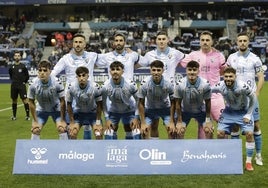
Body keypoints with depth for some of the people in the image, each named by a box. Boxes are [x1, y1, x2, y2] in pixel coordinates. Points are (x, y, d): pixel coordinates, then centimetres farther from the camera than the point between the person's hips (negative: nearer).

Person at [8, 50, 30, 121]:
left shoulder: (23, 66, -6)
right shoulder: (11, 67, 2)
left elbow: (27, 75, 5)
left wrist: (24, 82, 4)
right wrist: (14, 81, 12)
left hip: (22, 86, -3)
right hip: (14, 86, 3)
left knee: (25, 100, -8)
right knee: (14, 100, 9)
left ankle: (27, 115, -3)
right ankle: (14, 115, 20)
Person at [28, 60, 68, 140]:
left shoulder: (57, 82, -30)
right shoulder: (33, 84, -25)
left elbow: (62, 101, -19)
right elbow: (31, 102, -12)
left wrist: (62, 120, -17)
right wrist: (35, 121, -10)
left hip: (56, 109, -1)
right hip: (41, 110, 2)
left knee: (62, 129, -14)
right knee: (35, 130, -8)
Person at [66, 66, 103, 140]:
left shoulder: (95, 87, -26)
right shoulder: (71, 87, -23)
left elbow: (99, 105, -13)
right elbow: (69, 105, -10)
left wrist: (98, 122, -13)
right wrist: (72, 122, -9)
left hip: (92, 113, -1)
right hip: (78, 113, 1)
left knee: (98, 134, -16)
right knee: (72, 133, -14)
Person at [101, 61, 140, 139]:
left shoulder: (130, 84, -27)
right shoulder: (105, 86, -24)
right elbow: (104, 103, -8)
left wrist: (136, 118, -15)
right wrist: (107, 119, -10)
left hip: (129, 111, -1)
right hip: (113, 111, 1)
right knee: (109, 134, -5)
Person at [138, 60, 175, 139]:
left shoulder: (169, 83, -26)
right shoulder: (144, 84, -26)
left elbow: (172, 103, -13)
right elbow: (141, 103, -14)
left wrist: (172, 122, -14)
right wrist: (143, 123, -15)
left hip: (165, 108, 0)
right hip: (150, 109, 0)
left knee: (171, 130, -13)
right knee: (144, 131, -9)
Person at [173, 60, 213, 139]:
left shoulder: (205, 84, -27)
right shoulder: (180, 85, -28)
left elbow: (207, 102, -12)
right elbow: (178, 104, -15)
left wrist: (208, 120, -8)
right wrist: (179, 121, -12)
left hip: (201, 111, 1)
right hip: (185, 111, -1)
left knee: (209, 130, -8)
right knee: (179, 131, -11)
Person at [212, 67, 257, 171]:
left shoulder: (242, 86, -31)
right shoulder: (220, 86, -23)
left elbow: (253, 99, -15)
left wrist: (248, 115, -13)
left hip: (243, 111, -2)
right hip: (229, 111, 3)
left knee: (249, 133, -16)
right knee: (220, 133, -7)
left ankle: (248, 162, 0)